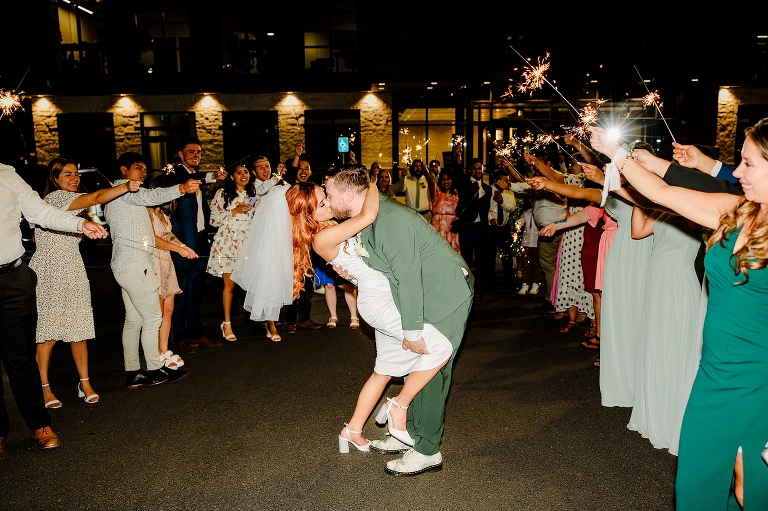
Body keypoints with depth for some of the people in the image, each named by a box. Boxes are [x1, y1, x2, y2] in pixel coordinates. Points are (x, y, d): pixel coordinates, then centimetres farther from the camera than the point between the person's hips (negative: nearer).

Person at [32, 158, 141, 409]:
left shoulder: (73, 203, 18)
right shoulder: (56, 197, -10)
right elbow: (98, 197, -27)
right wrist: (126, 187, -38)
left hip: (73, 273, 7)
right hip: (48, 274, -7)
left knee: (78, 330, 5)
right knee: (48, 334, -1)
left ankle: (85, 383, 11)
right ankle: (44, 387, 11)